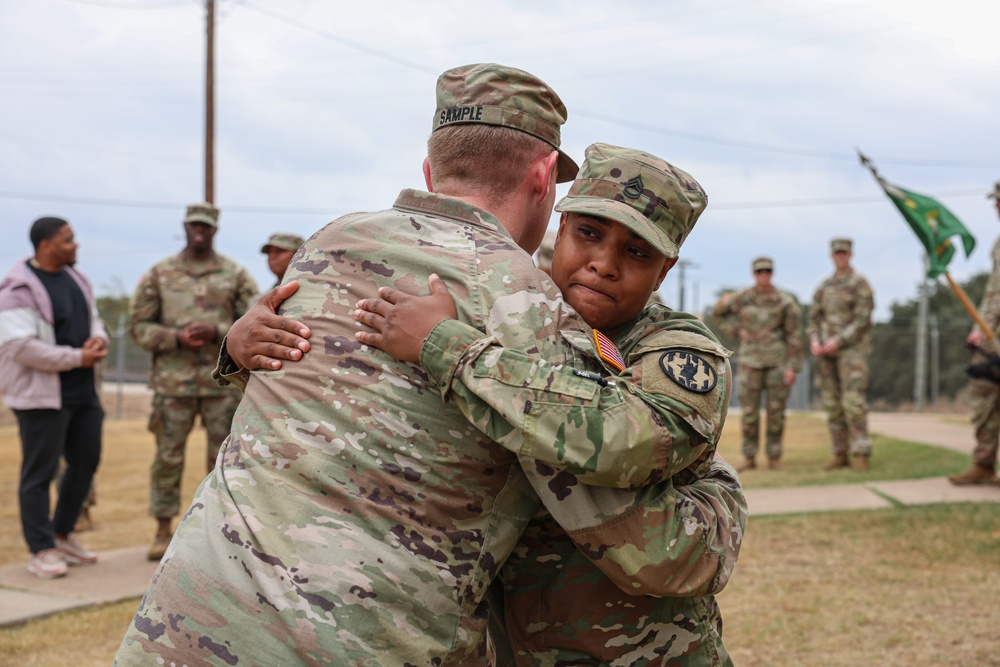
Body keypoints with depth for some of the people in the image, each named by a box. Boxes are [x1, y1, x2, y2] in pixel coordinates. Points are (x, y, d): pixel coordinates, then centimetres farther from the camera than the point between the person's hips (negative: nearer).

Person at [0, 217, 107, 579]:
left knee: (86, 463, 15)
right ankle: (41, 550, 10)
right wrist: (78, 357, -19)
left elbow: (93, 318, 21)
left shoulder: (75, 279, 11)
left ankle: (62, 534, 32)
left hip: (83, 392, 9)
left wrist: (99, 340, -4)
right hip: (42, 395, -8)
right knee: (39, 474, 0)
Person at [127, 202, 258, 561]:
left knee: (224, 456, 4)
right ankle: (163, 530, 13)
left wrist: (216, 333, -13)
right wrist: (177, 338, -12)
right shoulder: (159, 274, 6)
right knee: (168, 456, 2)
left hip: (223, 380, 0)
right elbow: (139, 325, 4)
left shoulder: (235, 274, 6)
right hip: (173, 380, 0)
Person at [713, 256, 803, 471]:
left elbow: (794, 337, -2)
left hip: (778, 362, -1)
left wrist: (792, 367, -8)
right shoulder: (742, 298, 2)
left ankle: (774, 457, 11)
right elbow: (718, 313, 18)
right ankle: (749, 458, 8)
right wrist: (736, 330, 4)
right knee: (749, 411, 1)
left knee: (776, 410, 1)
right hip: (751, 361, 1)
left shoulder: (785, 302, -2)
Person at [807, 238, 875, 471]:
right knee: (832, 403, 5)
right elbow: (814, 318, 14)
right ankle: (840, 454, 10)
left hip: (851, 349, -6)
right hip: (826, 350, 6)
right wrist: (814, 340, -5)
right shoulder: (824, 286, 15)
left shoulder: (860, 283, -4)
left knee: (853, 402, -14)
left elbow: (862, 319, -12)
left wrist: (838, 341, -18)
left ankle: (861, 455, -12)